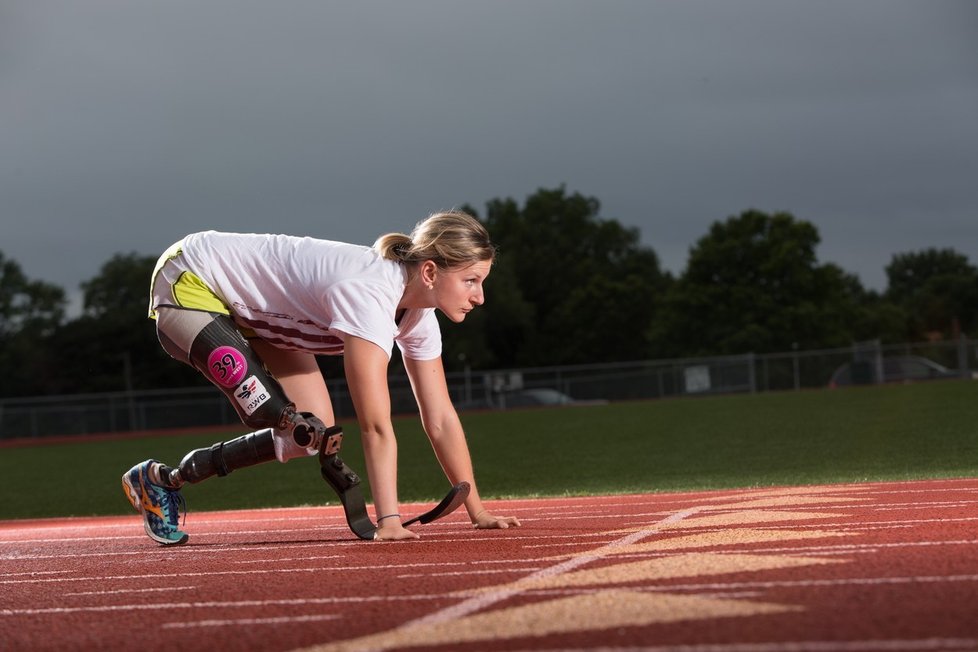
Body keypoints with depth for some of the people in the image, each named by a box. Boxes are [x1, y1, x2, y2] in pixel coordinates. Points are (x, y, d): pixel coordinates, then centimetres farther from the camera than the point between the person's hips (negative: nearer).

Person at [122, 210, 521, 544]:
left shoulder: (418, 312, -10)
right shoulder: (369, 294, -37)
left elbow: (440, 419, -5)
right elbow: (376, 426, -39)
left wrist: (477, 512, -8)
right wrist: (388, 522, -39)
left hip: (253, 309, 9)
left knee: (313, 436, -2)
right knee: (292, 425, -24)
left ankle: (168, 480, 12)